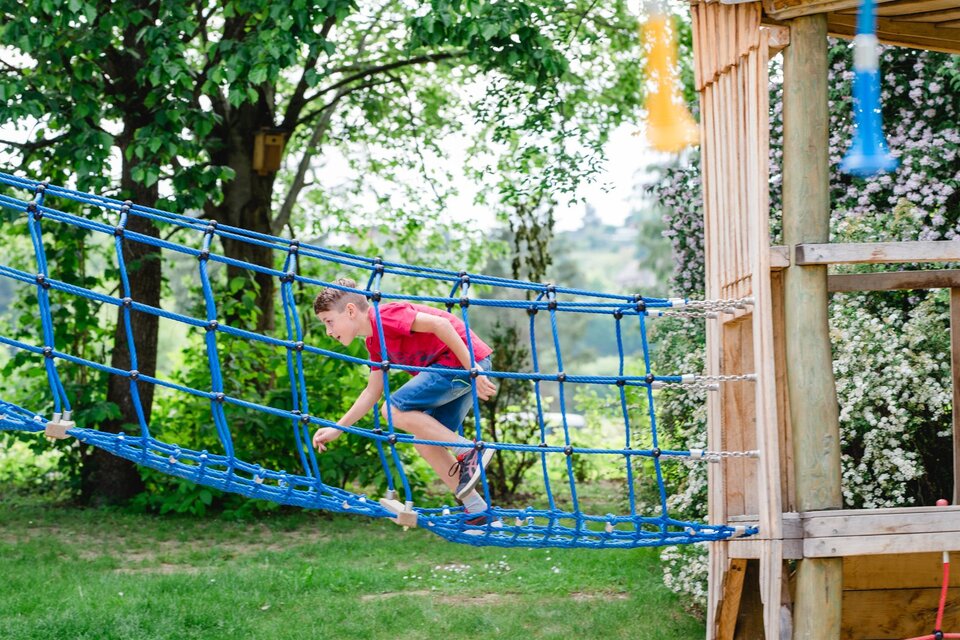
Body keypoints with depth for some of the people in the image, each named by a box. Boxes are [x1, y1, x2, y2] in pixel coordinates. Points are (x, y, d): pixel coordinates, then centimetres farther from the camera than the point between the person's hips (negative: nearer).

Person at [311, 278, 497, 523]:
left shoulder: (384, 316, -13)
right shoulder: (374, 342, 18)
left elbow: (439, 324, -22)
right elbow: (372, 393, 24)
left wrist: (472, 369, -24)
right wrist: (337, 429, 20)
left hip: (466, 359, -10)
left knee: (395, 410, -14)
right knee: (425, 439, 11)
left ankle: (470, 453, -11)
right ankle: (476, 511, 12)